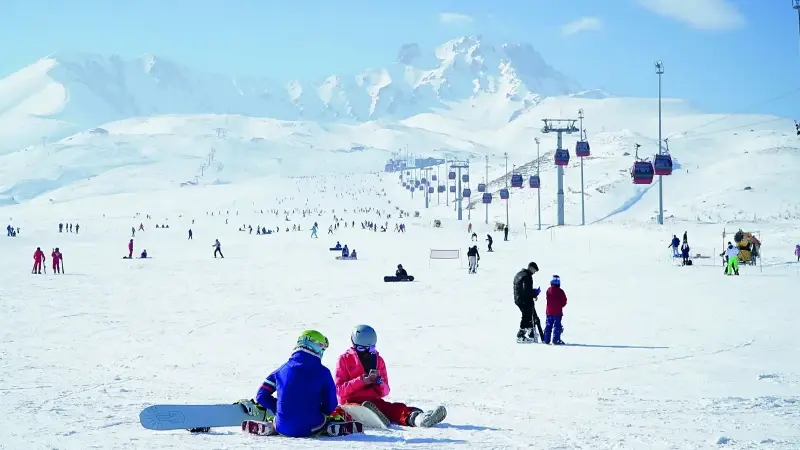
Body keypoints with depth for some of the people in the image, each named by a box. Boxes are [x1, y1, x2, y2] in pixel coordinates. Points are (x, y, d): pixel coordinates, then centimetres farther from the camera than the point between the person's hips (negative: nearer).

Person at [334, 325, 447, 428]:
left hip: (374, 401, 3)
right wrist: (361, 381, -15)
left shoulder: (378, 360, 17)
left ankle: (415, 418, -62)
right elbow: (339, 389, -2)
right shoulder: (345, 359, 8)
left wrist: (379, 382, -11)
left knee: (397, 408, -30)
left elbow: (385, 392, 13)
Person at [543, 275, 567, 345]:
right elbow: (564, 301, -6)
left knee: (548, 325, 12)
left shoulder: (549, 290, -1)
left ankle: (546, 340, 13)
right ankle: (556, 340, -6)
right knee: (557, 326, -1)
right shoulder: (560, 291, -12)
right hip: (558, 312, -4)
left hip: (549, 311, 4)